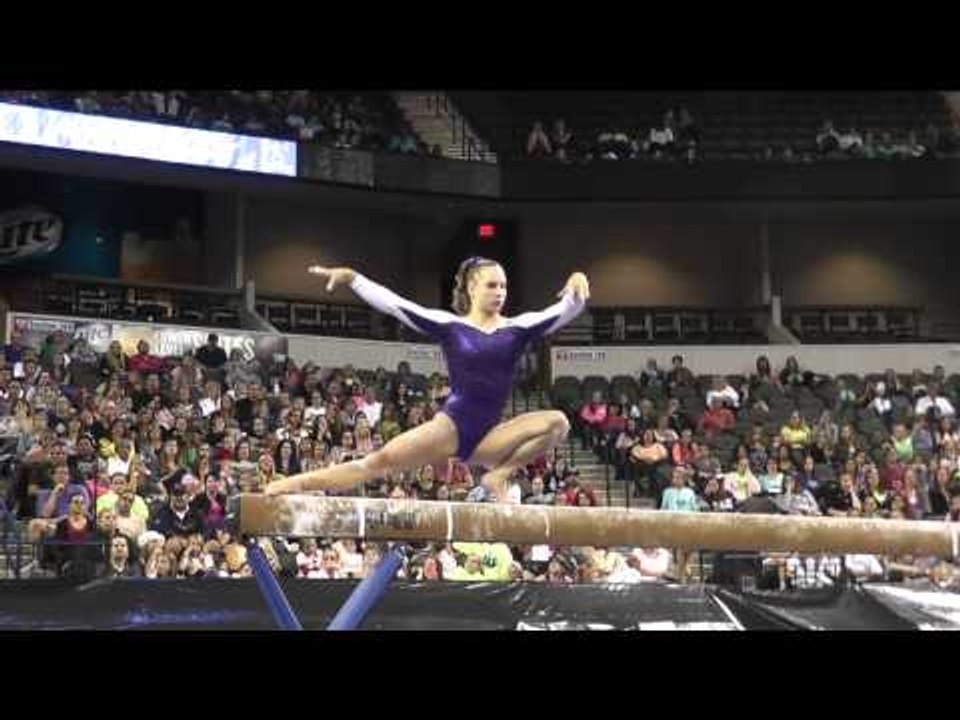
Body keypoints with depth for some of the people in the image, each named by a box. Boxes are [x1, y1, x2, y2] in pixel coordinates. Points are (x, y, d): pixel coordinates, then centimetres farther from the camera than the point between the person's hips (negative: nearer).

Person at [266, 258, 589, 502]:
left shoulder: (517, 328, 7)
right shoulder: (449, 326, 2)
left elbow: (563, 312, -1)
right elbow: (392, 303, -2)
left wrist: (576, 289, -23)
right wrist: (351, 277, -9)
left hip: (487, 435, 2)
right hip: (451, 426, -2)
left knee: (557, 422, -19)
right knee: (382, 459, -18)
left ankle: (498, 475, -12)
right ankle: (300, 483, -14)